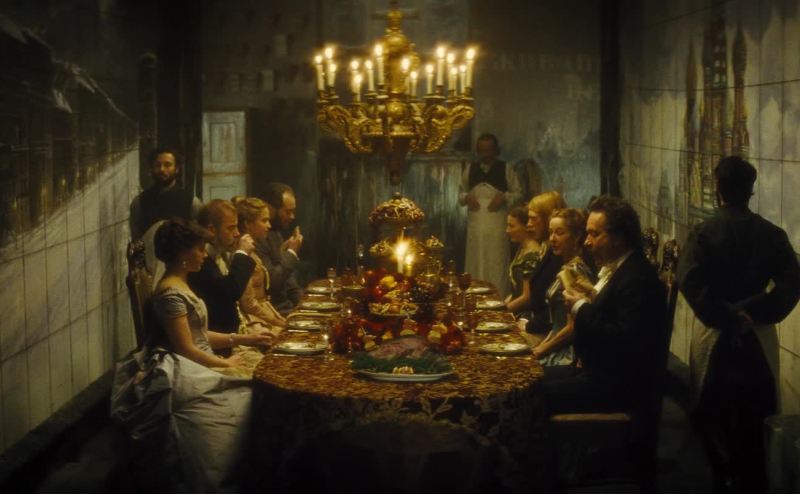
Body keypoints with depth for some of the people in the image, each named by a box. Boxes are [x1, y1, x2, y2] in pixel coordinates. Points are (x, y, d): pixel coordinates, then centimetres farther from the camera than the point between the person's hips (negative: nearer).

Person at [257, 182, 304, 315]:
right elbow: (270, 282, -22)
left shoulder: (276, 234, 14)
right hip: (276, 312, -9)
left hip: (287, 306, 9)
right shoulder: (258, 238, -18)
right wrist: (292, 253, -13)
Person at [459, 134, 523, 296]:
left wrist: (504, 197, -14)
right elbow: (461, 191, 18)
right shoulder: (470, 169, 11)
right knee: (476, 262, 4)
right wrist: (466, 197, -4)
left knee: (496, 263, -5)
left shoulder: (506, 169, 2)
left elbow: (518, 193, 4)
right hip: (476, 223, 3)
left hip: (497, 223, -3)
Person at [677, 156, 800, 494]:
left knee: (714, 415, 12)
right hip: (759, 334, 2)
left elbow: (689, 280, -20)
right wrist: (758, 313, -11)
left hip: (715, 333, -2)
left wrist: (724, 318, -15)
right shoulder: (771, 234, -2)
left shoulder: (704, 232, -8)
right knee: (753, 418, 13)